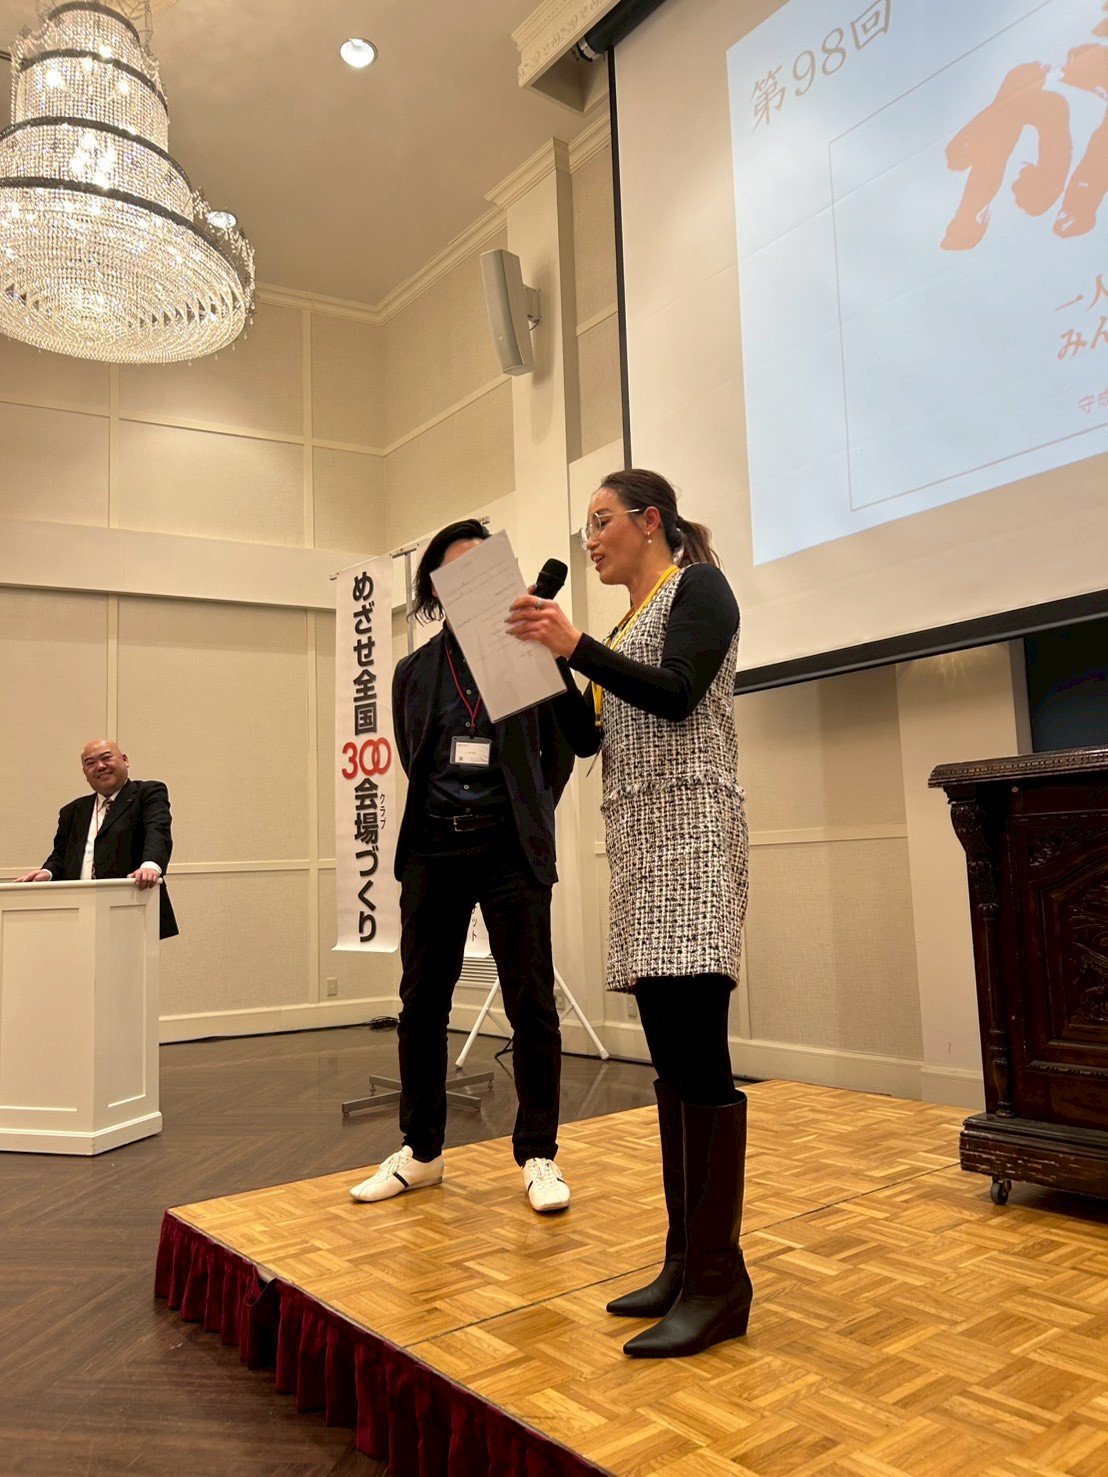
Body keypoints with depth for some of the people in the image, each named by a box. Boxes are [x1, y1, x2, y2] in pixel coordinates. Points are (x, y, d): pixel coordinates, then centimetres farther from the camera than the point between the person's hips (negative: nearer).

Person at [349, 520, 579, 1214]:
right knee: (422, 1003, 8)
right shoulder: (414, 670, 13)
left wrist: (527, 822, 5)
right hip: (433, 849, 3)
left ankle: (539, 1156, 12)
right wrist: (439, 820, 11)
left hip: (509, 847, -3)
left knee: (531, 1002, -2)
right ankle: (420, 1151, 23)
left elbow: (560, 751, 7)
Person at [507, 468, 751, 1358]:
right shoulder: (634, 619, 23)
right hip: (638, 843, 8)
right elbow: (587, 736, 19)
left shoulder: (698, 586, 2)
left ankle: (720, 1280, -6)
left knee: (697, 1050, -12)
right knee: (671, 1055, 7)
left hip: (690, 831, -8)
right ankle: (687, 1259, 14)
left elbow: (677, 694, -14)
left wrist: (575, 646, -15)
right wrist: (541, 657, 11)